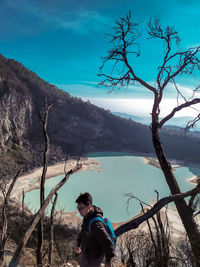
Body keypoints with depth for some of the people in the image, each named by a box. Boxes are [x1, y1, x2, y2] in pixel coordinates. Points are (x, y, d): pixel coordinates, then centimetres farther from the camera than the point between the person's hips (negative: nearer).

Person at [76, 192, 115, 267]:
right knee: (81, 261, 32)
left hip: (94, 257, -9)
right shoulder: (87, 217, -8)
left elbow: (107, 242, -33)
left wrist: (108, 261, -22)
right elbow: (83, 230, 11)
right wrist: (79, 244, 21)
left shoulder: (96, 224, -38)